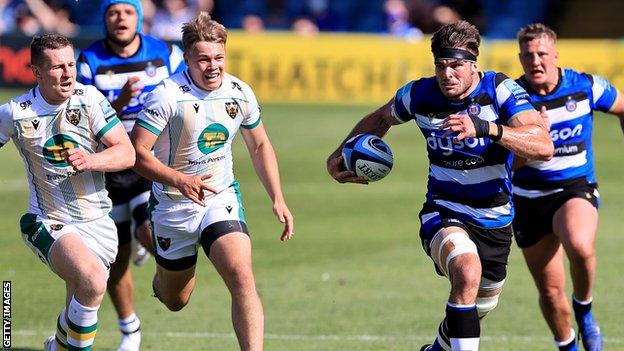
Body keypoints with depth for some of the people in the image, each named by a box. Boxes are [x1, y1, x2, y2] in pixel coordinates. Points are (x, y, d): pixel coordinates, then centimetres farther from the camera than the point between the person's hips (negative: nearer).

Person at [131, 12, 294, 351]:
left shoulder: (240, 93, -5)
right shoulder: (168, 95, -19)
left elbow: (260, 146, 11)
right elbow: (137, 151, -21)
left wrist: (278, 200, 5)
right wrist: (180, 180, -34)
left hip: (222, 199, 2)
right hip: (173, 205, -2)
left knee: (242, 278, -24)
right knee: (175, 301, 16)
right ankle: (161, 278, 54)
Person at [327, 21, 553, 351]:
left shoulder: (501, 90, -17)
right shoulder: (420, 94, -10)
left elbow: (543, 146, -31)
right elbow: (380, 119, 15)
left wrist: (486, 128, -44)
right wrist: (339, 156, 2)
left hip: (495, 221, 2)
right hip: (444, 213, -2)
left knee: (482, 304, 21)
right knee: (467, 273, -35)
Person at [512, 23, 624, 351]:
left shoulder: (585, 86, -8)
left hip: (575, 188, -1)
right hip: (529, 197, 1)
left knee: (579, 246, -35)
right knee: (550, 292, 5)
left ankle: (584, 309, -6)